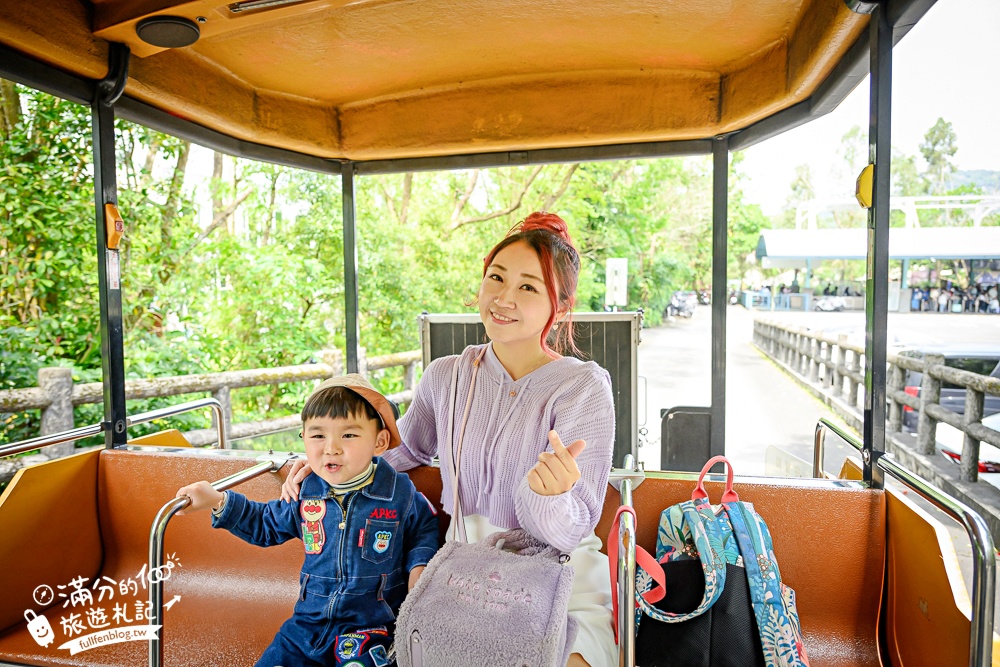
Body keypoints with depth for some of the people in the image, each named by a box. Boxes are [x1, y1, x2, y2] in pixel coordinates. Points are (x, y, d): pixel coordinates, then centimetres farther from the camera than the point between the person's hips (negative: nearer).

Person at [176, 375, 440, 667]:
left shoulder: (401, 493, -10)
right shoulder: (305, 493, -2)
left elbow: (425, 529, 9)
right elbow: (267, 524, 17)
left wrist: (419, 565, -8)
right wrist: (219, 502, 6)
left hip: (370, 627, -4)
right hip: (308, 621, 4)